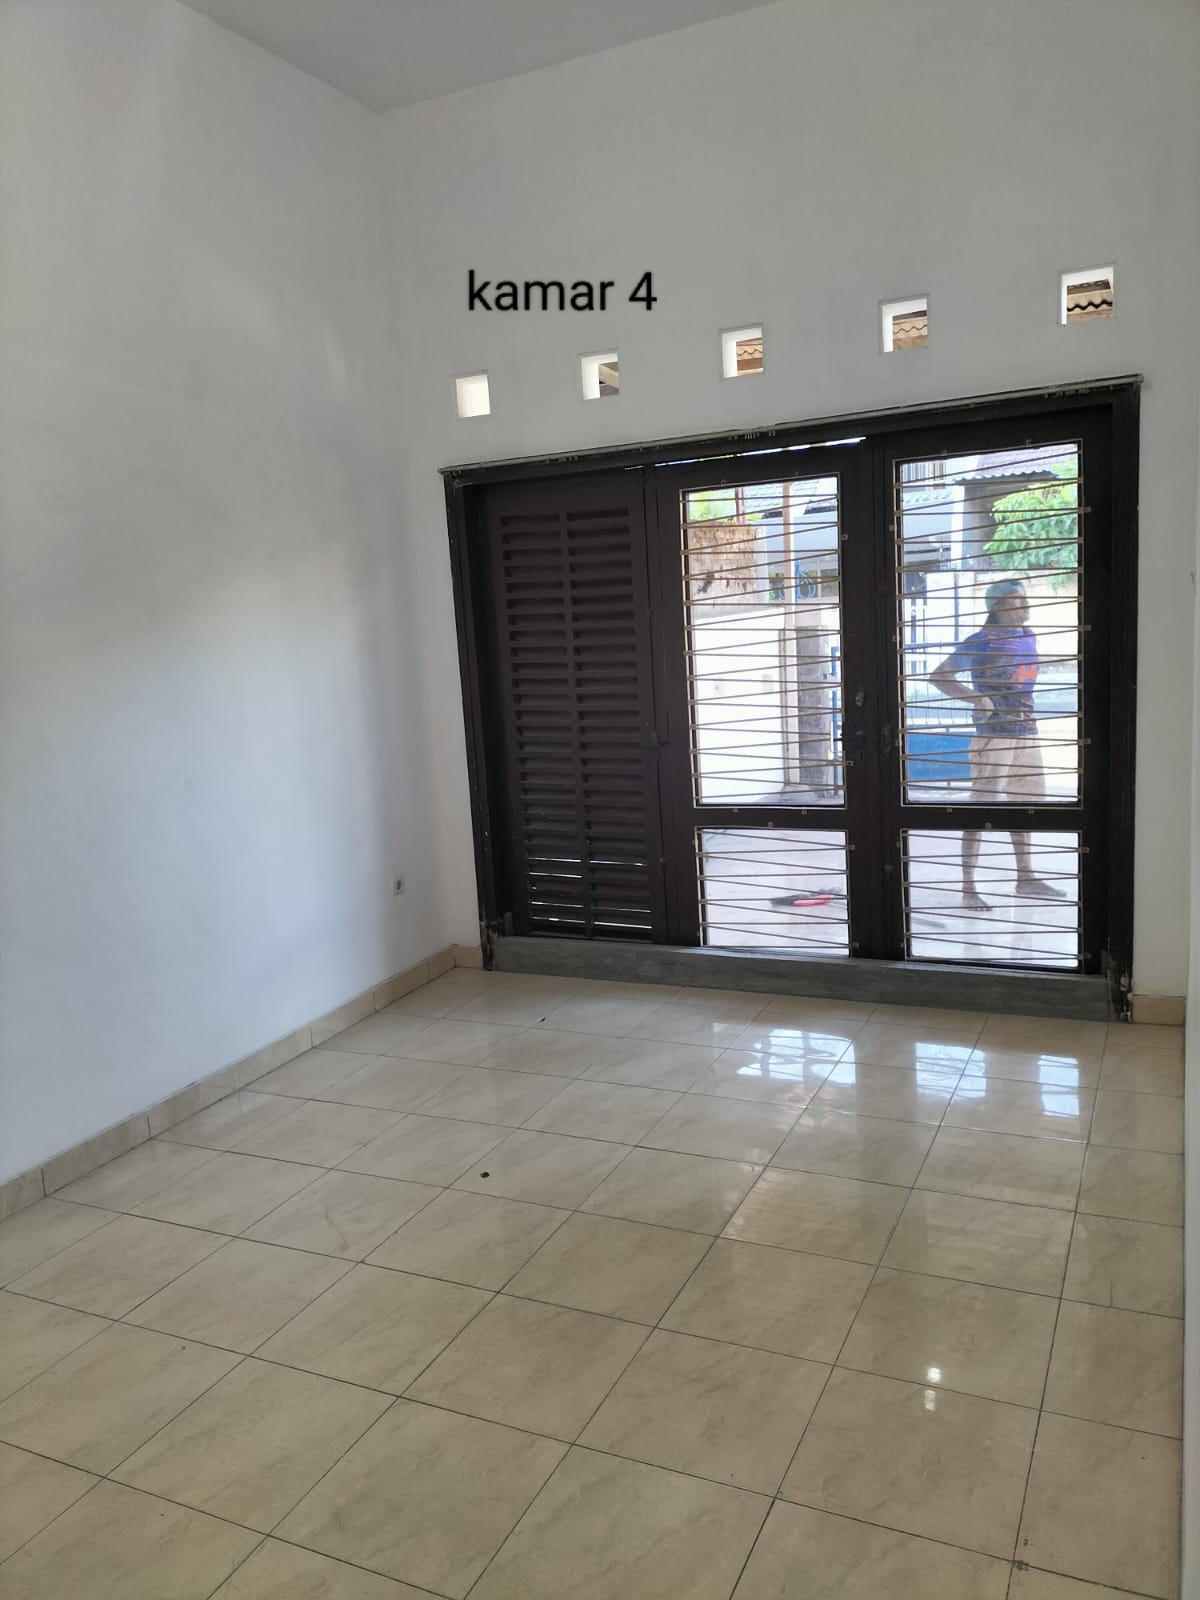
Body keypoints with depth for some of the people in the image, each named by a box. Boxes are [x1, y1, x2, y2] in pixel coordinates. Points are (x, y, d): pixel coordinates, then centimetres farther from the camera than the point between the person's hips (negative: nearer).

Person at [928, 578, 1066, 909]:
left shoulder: (1029, 636, 12)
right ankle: (968, 887, -1)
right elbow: (938, 677, -11)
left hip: (1026, 731, 8)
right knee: (981, 807, -6)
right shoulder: (981, 642, -9)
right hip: (993, 733, -8)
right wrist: (976, 698, -21)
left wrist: (1027, 712, 15)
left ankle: (1026, 878, 26)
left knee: (1022, 803, 14)